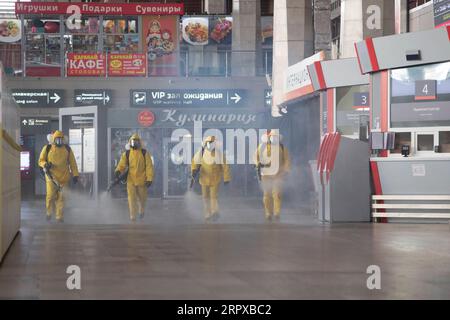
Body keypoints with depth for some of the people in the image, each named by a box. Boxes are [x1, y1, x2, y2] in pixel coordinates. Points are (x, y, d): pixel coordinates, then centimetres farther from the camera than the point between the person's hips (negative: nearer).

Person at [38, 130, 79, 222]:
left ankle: (60, 217, 9)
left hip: (64, 177, 1)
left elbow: (72, 163, 8)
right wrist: (45, 164, -15)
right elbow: (41, 160, 8)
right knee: (50, 196, -7)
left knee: (61, 197, 1)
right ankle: (49, 212, 20)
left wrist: (75, 175, 2)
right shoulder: (47, 148, 2)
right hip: (52, 176, -1)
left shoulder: (67, 149, 6)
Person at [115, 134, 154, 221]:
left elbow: (149, 167, -9)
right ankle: (132, 217, -5)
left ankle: (141, 210, 46)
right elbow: (122, 165, -8)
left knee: (142, 198, 15)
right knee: (132, 198, -9)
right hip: (131, 180, 0)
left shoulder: (145, 153, -6)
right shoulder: (126, 154, -2)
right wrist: (118, 171, -31)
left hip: (142, 180, 0)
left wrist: (149, 179, -17)